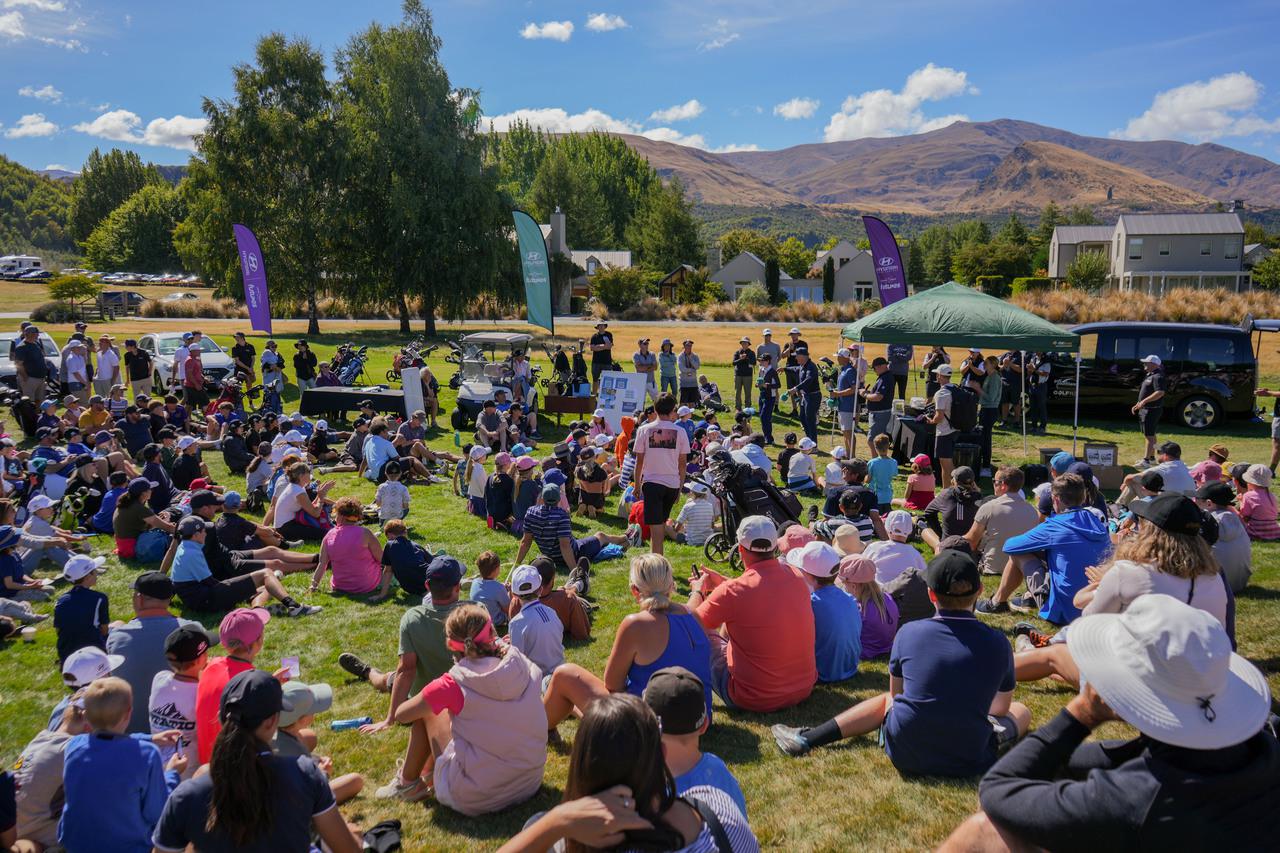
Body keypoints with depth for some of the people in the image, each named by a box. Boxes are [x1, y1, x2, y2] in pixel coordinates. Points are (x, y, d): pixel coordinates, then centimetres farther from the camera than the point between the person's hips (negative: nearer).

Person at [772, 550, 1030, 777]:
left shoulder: (909, 632, -7)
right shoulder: (997, 643, -9)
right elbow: (1001, 707, 9)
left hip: (905, 755, 1)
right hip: (968, 762, 0)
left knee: (887, 700, 33)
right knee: (1020, 711, 27)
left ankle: (809, 738, 20)